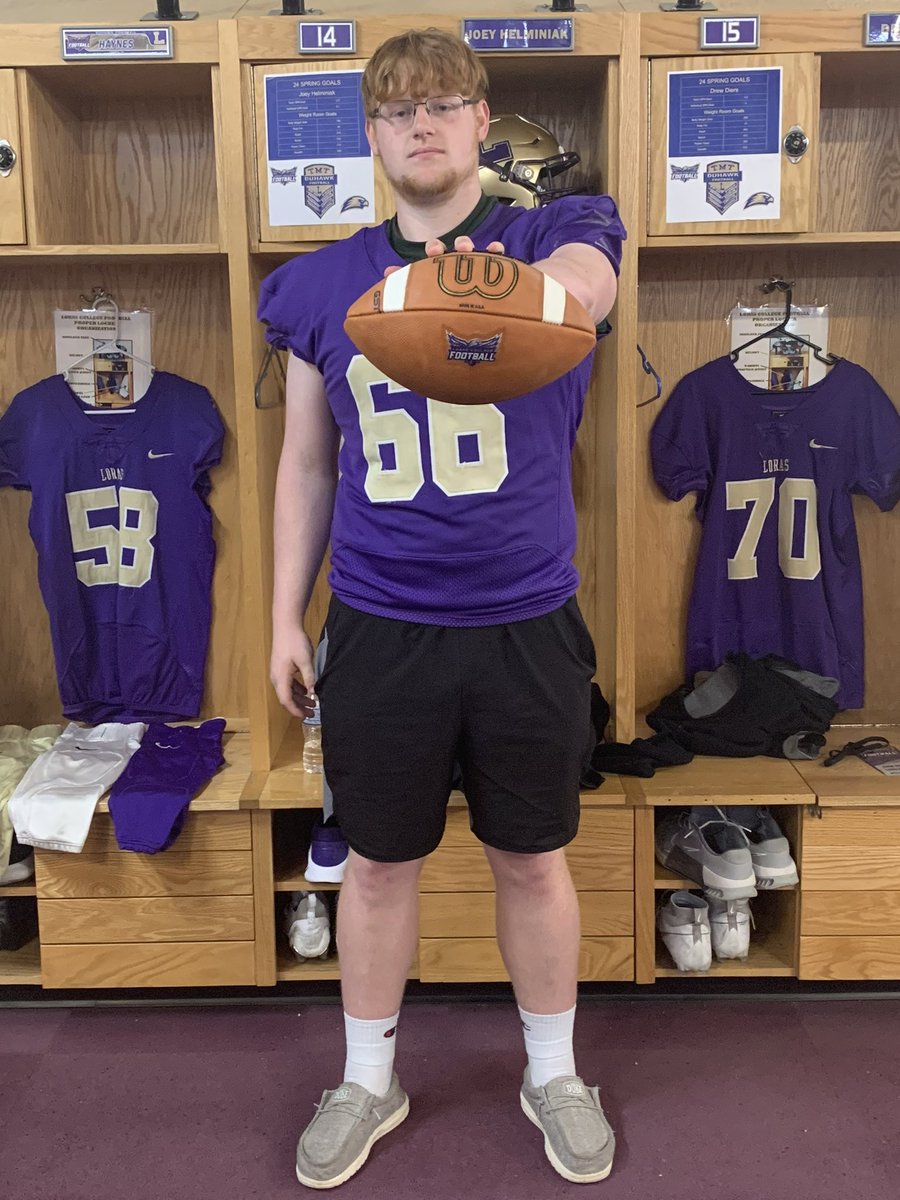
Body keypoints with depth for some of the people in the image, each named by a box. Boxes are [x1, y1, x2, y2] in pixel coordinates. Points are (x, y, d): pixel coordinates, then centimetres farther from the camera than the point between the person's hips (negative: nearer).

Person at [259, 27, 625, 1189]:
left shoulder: (555, 235, 0)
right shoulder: (323, 285, 5)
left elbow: (580, 285, -27)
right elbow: (305, 463, 9)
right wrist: (284, 617, 6)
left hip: (526, 624, -1)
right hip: (379, 628, 1)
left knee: (533, 863, 14)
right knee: (379, 864, 13)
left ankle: (554, 1075, 38)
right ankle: (367, 1082, 37)